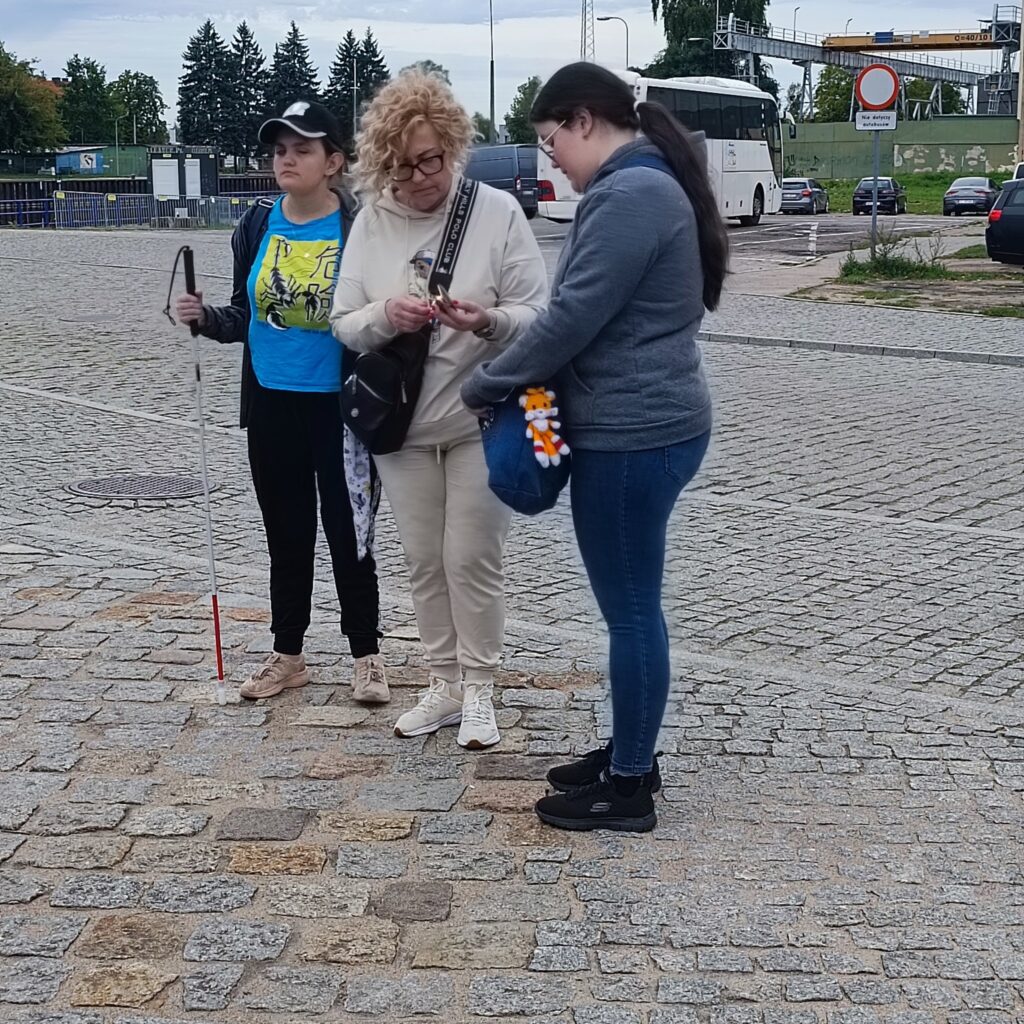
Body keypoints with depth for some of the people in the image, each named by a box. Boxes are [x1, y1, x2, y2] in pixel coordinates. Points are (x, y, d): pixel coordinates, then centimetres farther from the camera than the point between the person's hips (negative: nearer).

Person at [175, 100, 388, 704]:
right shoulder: (257, 227, 4)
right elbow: (245, 317, 11)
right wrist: (206, 318, -8)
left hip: (339, 407, -4)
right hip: (270, 405, 5)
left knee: (347, 532, 4)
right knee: (287, 533, 14)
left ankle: (367, 656, 20)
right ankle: (288, 655, 27)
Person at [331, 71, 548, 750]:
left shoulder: (498, 211, -8)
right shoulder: (371, 223, 1)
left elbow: (537, 314, -9)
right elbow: (344, 327, 1)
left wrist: (487, 320, -29)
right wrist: (385, 316, -20)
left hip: (482, 420, -3)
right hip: (403, 423, 4)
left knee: (472, 559, 2)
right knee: (425, 561, 12)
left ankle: (479, 691, 19)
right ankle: (445, 686, 27)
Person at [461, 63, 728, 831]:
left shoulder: (627, 195, -19)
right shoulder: (648, 184, 15)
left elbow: (573, 318, -21)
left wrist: (486, 386, -8)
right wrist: (521, 377, 8)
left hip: (631, 435, -10)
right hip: (645, 424, 10)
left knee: (630, 608, 0)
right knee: (630, 603, 18)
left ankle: (628, 788, 13)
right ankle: (629, 756, 31)